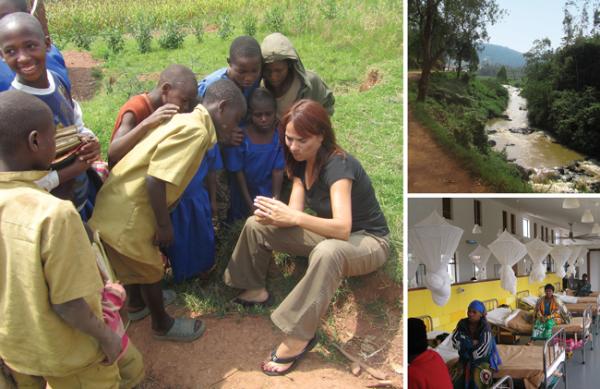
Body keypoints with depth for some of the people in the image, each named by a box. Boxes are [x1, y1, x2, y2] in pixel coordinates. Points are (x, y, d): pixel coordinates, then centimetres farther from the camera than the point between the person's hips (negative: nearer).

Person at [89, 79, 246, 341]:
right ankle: (162, 325, 33)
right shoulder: (196, 131, -20)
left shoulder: (186, 122, 8)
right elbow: (155, 180, -27)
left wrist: (163, 222, 17)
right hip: (127, 213, -9)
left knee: (138, 263, 29)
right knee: (149, 270, 12)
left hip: (121, 204, 9)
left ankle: (138, 302, 53)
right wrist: (164, 225, -14)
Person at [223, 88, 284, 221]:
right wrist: (250, 204, -13)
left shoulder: (279, 135, -19)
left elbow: (278, 171, -15)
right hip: (244, 194, 0)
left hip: (268, 193, 1)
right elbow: (238, 172, -14)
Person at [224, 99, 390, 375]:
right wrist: (272, 215, -31)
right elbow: (295, 213, -10)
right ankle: (255, 289, 12)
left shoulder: (338, 165, -27)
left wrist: (293, 217, -46)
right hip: (329, 234, 8)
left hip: (367, 241, -7)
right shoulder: (301, 162, -3)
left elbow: (342, 228, -37)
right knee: (256, 225, -4)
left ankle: (298, 337, -33)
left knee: (328, 252, -44)